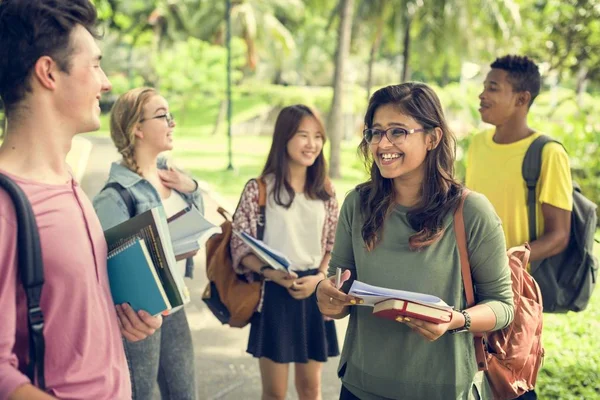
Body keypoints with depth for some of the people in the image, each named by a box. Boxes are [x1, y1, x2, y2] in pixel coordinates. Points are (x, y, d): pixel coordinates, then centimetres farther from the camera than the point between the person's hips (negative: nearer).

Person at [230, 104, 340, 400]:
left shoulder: (325, 192, 4)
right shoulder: (259, 189, -8)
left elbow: (332, 247, 9)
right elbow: (240, 247, -6)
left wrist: (318, 278, -9)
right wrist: (270, 272, -22)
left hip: (314, 293, 4)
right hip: (273, 295, -3)